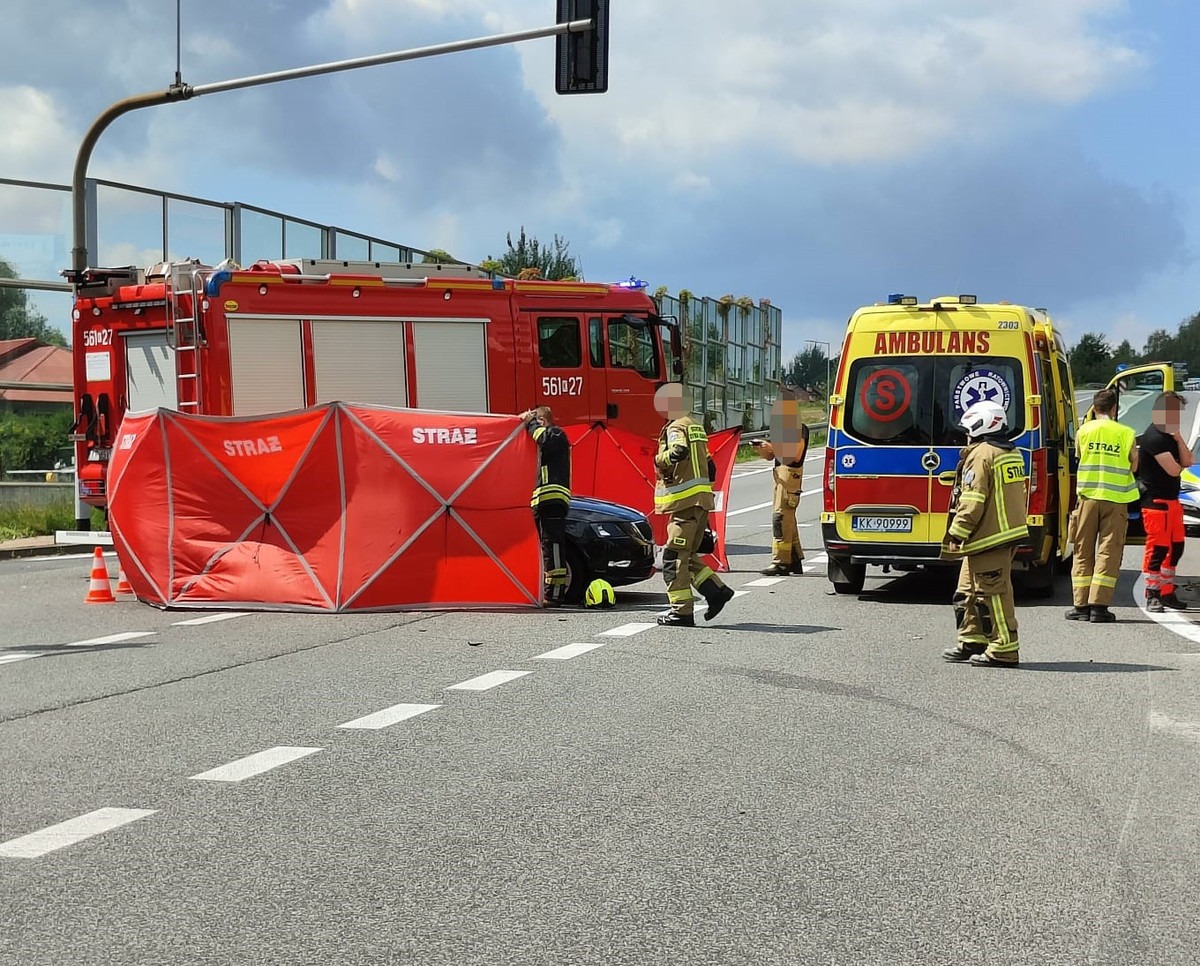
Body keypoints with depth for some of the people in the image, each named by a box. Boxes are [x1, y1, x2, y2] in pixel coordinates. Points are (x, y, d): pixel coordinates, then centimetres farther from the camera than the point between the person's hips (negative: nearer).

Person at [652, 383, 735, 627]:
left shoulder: (676, 428, -9)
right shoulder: (695, 427, 20)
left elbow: (680, 451, -30)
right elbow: (709, 466, 25)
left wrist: (660, 460, -14)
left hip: (685, 501, -10)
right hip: (701, 501, 10)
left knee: (674, 557, -7)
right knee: (686, 555, 18)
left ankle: (681, 610, -8)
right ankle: (716, 590, 11)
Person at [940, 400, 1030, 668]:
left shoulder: (981, 455, -14)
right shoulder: (1013, 454, 16)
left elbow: (972, 502, -20)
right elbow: (1017, 496, 22)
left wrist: (956, 535, -16)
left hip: (988, 537, -11)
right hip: (1010, 532, 11)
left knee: (992, 594, -7)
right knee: (968, 590, 19)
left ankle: (1004, 650, -6)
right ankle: (972, 642, 25)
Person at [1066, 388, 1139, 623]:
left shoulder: (1084, 431, 0)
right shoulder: (1126, 434, -1)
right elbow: (1133, 467, 5)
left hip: (1088, 496, 1)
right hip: (1116, 498, -1)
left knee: (1083, 552, 9)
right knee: (1108, 552, 1)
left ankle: (1081, 605, 8)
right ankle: (1099, 605, -5)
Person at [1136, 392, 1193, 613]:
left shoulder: (1170, 435, 15)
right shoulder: (1154, 437, -16)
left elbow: (1186, 462, 7)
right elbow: (1174, 470, -20)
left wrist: (1179, 439, -4)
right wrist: (1178, 465, 3)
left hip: (1172, 500, 10)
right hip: (1156, 501, -10)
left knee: (1175, 548, 13)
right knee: (1157, 549, -6)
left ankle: (1167, 593, 22)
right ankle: (1152, 597, 1)